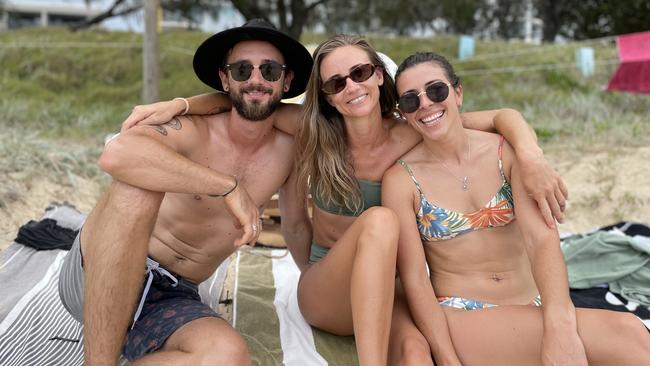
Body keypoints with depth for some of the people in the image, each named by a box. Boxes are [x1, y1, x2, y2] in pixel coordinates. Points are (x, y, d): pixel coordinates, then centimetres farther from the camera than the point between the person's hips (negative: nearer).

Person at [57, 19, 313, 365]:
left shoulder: (287, 147, 1)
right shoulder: (194, 130, -15)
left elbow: (296, 224, 16)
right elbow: (117, 154, -36)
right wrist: (229, 186, -33)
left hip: (171, 301, 3)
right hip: (95, 280, -2)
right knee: (138, 187, -34)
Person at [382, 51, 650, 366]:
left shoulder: (507, 151, 1)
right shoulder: (401, 178, -5)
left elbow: (541, 238, -13)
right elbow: (414, 278, -8)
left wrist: (560, 324, -30)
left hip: (533, 310, 4)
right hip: (458, 317, -4)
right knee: (625, 334, -25)